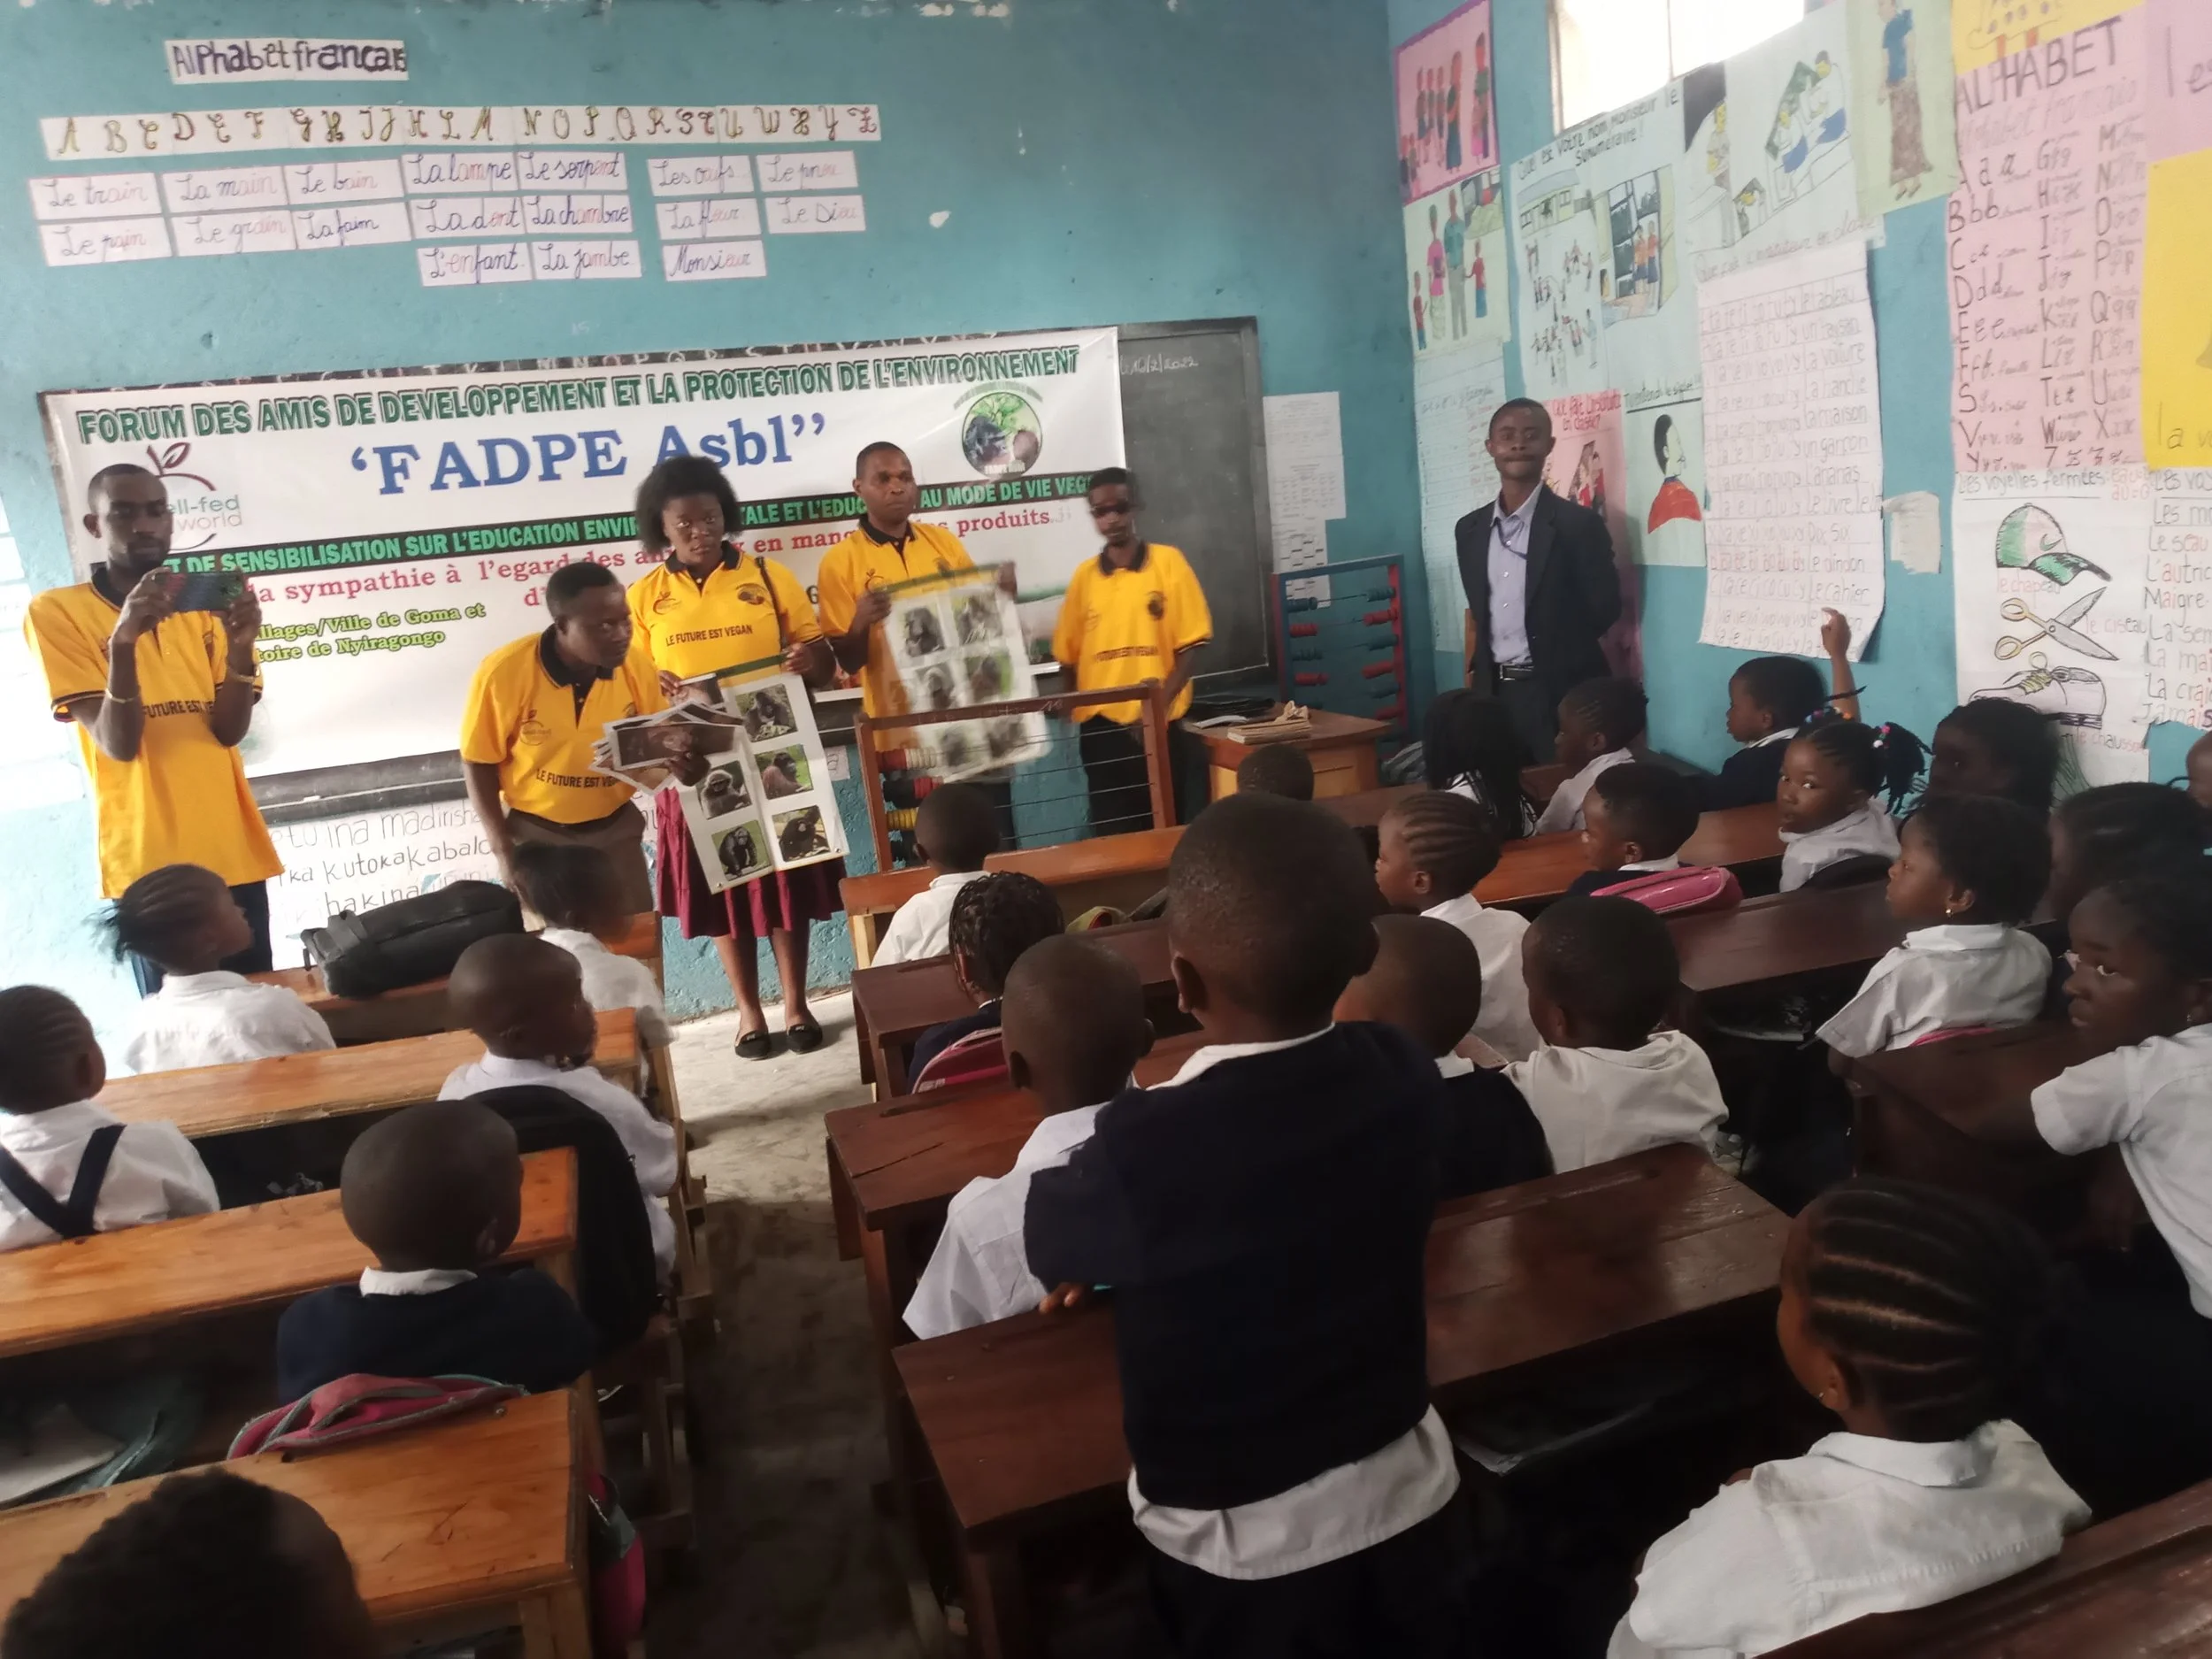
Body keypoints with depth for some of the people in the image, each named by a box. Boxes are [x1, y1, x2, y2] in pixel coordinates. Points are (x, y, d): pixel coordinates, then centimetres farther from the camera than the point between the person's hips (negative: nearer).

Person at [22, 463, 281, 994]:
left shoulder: (202, 607, 11)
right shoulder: (56, 611, -1)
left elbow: (229, 730, 1)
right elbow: (117, 743, -11)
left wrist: (241, 647, -16)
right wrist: (123, 642, -25)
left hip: (232, 850, 4)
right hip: (148, 861, -4)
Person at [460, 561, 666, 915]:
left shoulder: (636, 662, -14)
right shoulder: (504, 671, -22)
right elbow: (478, 762, -9)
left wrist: (686, 759, -23)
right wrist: (502, 849, -11)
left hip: (614, 828, 2)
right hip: (534, 832, -2)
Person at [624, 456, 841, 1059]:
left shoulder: (769, 575, 2)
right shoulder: (643, 596, 4)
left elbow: (823, 660, 2)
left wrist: (810, 660, -21)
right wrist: (657, 690, -18)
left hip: (774, 754, 0)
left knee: (787, 879, 5)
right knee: (720, 886, 7)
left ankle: (796, 1004, 20)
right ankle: (748, 1010, 21)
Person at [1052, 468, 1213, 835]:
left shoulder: (1168, 561, -1)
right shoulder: (1084, 575, 7)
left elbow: (1190, 646, -4)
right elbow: (1068, 656, 12)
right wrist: (1078, 709, 0)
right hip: (1101, 726, 2)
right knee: (1110, 831, 4)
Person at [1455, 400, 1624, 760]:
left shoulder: (1579, 524, -6)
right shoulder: (1469, 529, 9)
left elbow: (1605, 609, -3)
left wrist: (1555, 655, 1)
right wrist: (1476, 677, 9)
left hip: (1560, 694, -4)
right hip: (1494, 692, 4)